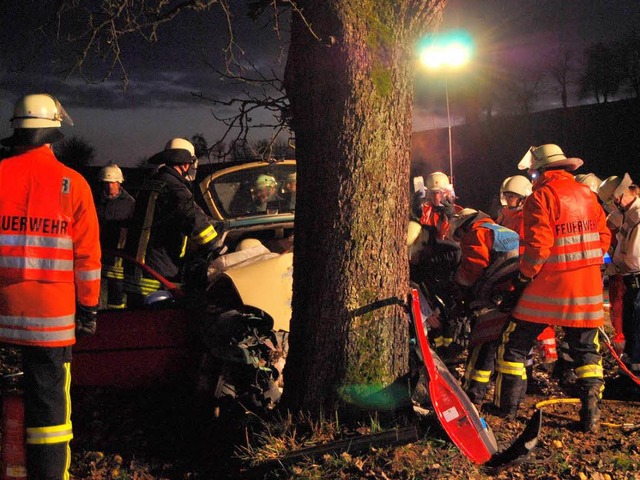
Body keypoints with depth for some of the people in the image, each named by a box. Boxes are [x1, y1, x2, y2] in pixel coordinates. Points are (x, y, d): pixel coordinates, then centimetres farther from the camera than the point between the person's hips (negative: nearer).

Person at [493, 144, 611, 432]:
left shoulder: (542, 196, -11)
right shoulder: (587, 194, 9)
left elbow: (538, 246, -18)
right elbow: (603, 237, 11)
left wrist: (523, 277, -6)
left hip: (548, 286, -5)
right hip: (587, 289, 5)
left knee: (515, 343, 9)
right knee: (586, 349, 12)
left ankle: (507, 406, 15)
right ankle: (591, 414, 6)